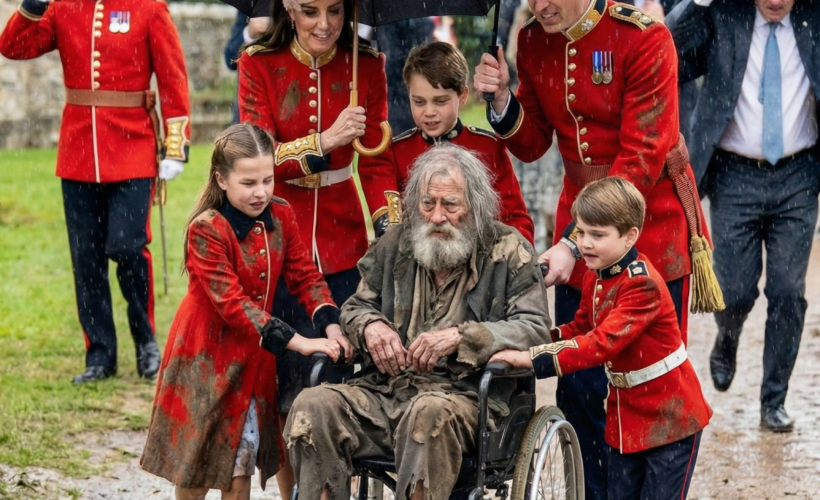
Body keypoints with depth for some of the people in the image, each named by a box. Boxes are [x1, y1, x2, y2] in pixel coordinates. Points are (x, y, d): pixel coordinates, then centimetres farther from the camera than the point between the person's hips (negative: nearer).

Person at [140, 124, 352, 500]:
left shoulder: (280, 216, -3)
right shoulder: (206, 230, -22)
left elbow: (305, 275, 0)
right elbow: (231, 303, -27)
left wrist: (331, 326, -19)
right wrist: (296, 342, -31)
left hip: (255, 356, 5)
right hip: (207, 355, -5)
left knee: (240, 458, 12)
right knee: (196, 457, 7)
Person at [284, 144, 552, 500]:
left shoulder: (507, 251, 5)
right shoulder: (396, 243, 16)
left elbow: (535, 328, -5)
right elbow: (354, 308, 24)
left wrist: (460, 337, -19)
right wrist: (370, 326, -2)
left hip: (465, 396, -4)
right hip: (385, 390, 4)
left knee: (430, 413, -40)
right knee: (313, 405, -23)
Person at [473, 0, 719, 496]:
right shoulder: (533, 41, 1)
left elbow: (642, 159, -20)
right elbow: (531, 144, 9)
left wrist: (575, 243, -24)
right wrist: (502, 99, -13)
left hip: (650, 223, -5)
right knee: (578, 386, 7)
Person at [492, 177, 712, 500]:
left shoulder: (642, 284, -27)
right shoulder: (594, 277, 2)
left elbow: (605, 341, -37)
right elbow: (581, 329, 13)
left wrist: (534, 359, -42)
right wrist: (540, 340, -7)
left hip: (670, 416, -9)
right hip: (625, 414, 9)